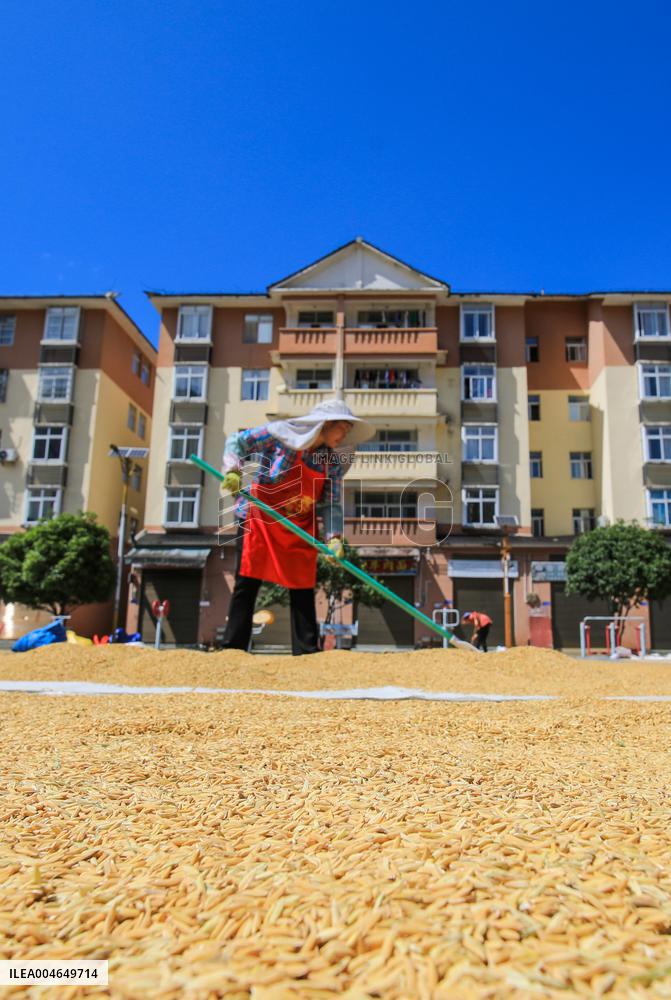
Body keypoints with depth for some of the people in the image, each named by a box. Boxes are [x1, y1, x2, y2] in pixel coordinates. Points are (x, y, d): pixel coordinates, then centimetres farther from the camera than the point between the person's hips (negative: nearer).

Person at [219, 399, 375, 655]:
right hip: (260, 520, -3)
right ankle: (233, 647, 10)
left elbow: (332, 504, -2)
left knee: (303, 589, 3)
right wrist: (233, 470, -23)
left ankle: (307, 651, 12)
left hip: (300, 528, 4)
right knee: (247, 584, 0)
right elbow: (237, 441, -5)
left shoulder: (335, 461, -2)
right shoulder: (281, 433, -13)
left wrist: (334, 537, -18)